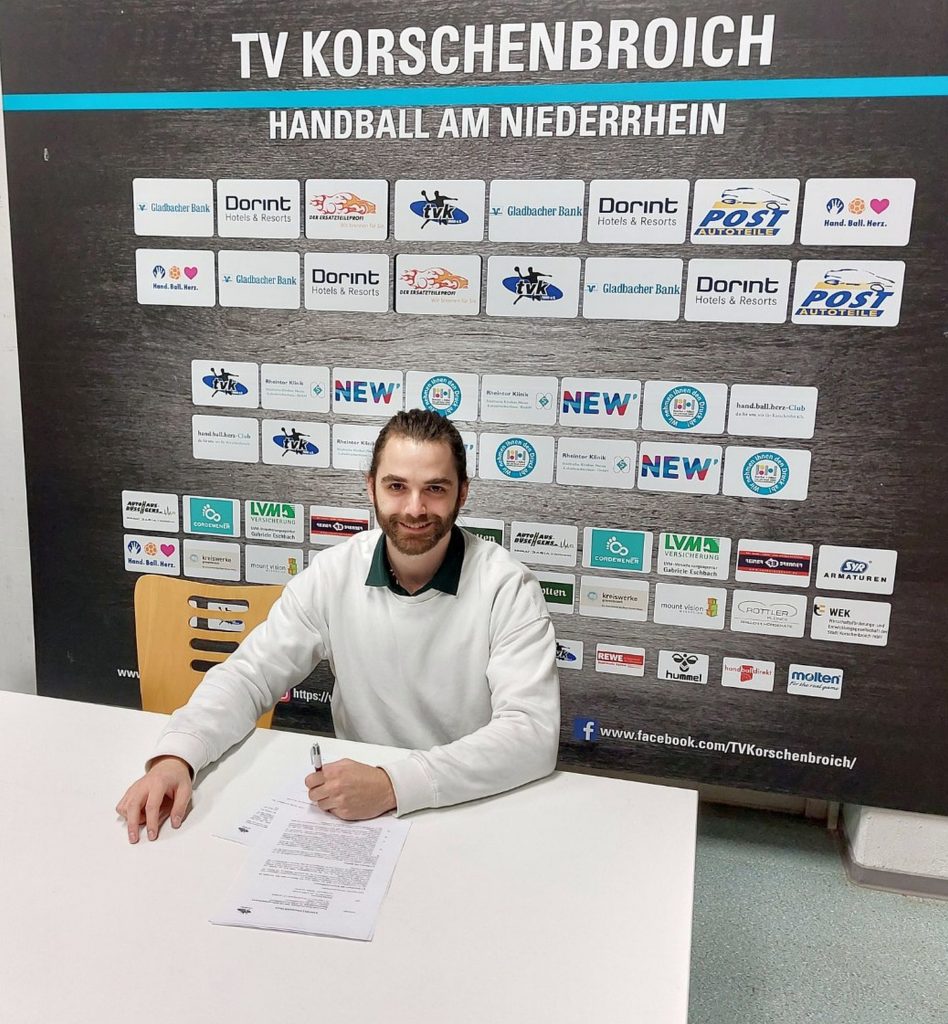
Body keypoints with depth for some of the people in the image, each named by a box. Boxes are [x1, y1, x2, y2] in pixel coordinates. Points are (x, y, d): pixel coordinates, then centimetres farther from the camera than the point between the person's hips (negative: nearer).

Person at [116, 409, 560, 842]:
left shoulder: (506, 587, -14)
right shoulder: (333, 573, -4)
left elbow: (533, 733, -21)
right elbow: (248, 675, 0)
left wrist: (392, 784, -31)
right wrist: (175, 755, -19)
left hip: (476, 809, -2)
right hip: (354, 811, 2)